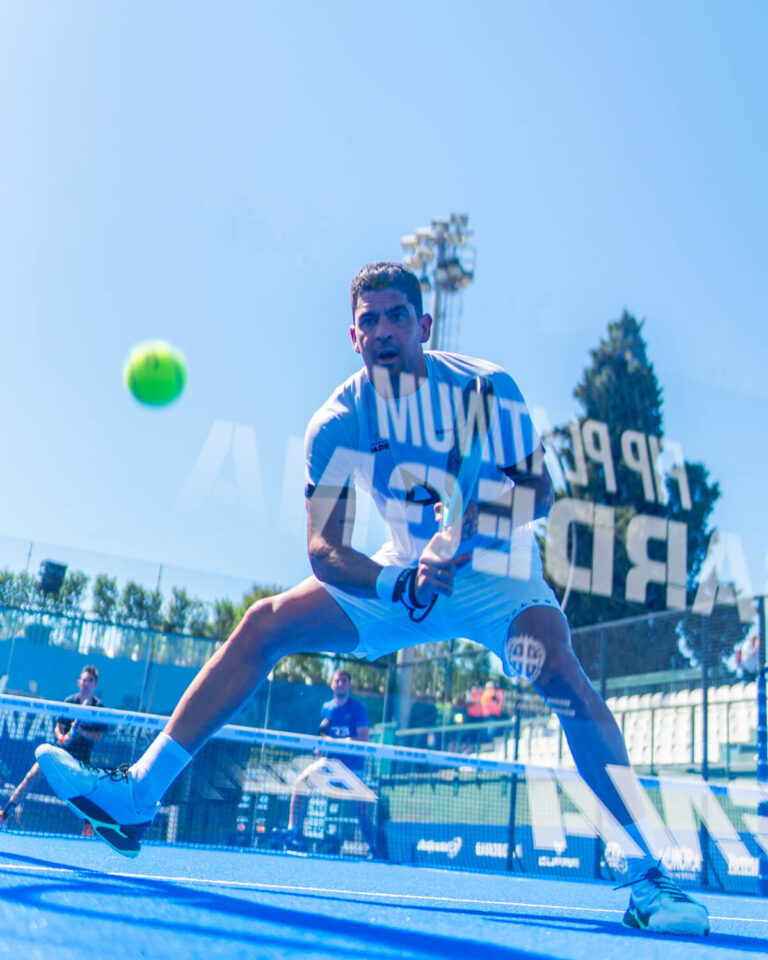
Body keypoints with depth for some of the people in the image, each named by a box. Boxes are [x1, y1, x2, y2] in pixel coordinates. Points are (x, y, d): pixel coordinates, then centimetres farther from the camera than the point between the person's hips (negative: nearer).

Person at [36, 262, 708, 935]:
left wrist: (473, 515, -33)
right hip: (403, 576, 3)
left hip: (498, 578, -2)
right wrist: (401, 584, -37)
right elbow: (324, 548, -18)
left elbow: (540, 493, -12)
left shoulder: (488, 388, -16)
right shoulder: (340, 420, -13)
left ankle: (648, 872, -22)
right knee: (264, 626, -12)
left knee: (562, 676, -32)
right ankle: (139, 794, -7)